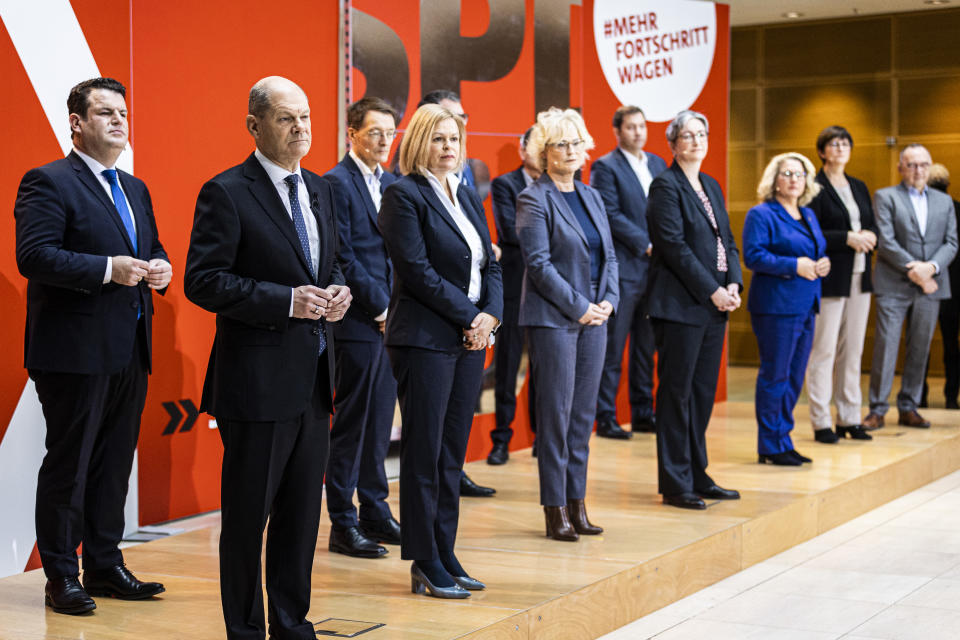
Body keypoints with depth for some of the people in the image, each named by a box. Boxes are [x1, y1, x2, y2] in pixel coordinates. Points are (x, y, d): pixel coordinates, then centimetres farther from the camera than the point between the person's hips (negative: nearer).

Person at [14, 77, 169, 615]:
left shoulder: (135, 188, 18)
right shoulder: (48, 183, -7)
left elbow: (152, 247, 24)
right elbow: (34, 256, -18)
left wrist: (160, 267, 0)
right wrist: (107, 269, -24)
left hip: (130, 352, 8)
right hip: (76, 352, -8)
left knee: (115, 464, 14)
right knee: (69, 466, 1)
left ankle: (106, 566, 24)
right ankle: (61, 577, 11)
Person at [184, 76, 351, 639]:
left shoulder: (319, 189, 14)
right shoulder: (227, 193, -9)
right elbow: (203, 281, -15)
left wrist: (337, 292, 1)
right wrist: (287, 301, -20)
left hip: (313, 378, 7)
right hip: (258, 378, -7)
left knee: (303, 510, 14)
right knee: (248, 513, 3)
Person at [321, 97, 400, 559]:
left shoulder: (392, 184, 15)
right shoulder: (336, 184, -9)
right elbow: (343, 259, -14)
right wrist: (380, 306, -12)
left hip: (389, 318, 7)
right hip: (357, 323, -7)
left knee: (380, 421, 13)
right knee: (351, 423, -2)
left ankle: (375, 513, 22)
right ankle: (342, 524, 6)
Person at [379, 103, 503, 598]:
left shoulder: (468, 197, 16)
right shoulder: (404, 195, -7)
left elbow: (489, 264, 15)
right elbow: (418, 271, -15)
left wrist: (491, 314, -3)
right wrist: (469, 316, -14)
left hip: (469, 338, 7)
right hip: (424, 339, -7)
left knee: (453, 452, 11)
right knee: (424, 452, -2)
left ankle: (445, 555, 18)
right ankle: (425, 565, 5)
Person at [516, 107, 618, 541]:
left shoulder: (591, 197, 15)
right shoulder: (533, 199, -6)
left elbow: (608, 255, 16)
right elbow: (539, 263, -13)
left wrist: (608, 300, 0)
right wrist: (579, 307, -14)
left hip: (593, 317, 7)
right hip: (552, 319, -6)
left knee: (584, 413, 8)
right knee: (555, 413, -3)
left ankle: (577, 504, 15)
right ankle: (556, 510, 4)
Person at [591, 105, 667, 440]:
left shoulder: (657, 164, 15)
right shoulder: (605, 167, -5)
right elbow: (612, 215, -13)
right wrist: (646, 245, -15)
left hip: (653, 267, 6)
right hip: (622, 269, -6)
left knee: (646, 346, 11)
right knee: (612, 348, -1)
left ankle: (643, 414, 19)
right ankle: (605, 418, 5)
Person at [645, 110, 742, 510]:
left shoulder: (711, 186, 17)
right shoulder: (666, 185, -8)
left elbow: (727, 239, 16)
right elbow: (673, 245, -15)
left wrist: (733, 284, -1)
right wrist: (711, 290, -16)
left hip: (714, 304, 8)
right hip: (680, 304, -8)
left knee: (704, 391, 11)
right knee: (677, 391, -2)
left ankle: (697, 476, 20)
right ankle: (675, 485, 3)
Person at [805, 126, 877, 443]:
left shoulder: (859, 187, 16)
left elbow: (873, 227, 17)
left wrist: (869, 236, -5)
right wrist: (847, 238, -20)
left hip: (859, 276, 7)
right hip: (829, 278, -7)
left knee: (853, 350, 10)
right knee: (823, 350, -4)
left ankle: (849, 419, 16)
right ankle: (821, 422, 2)